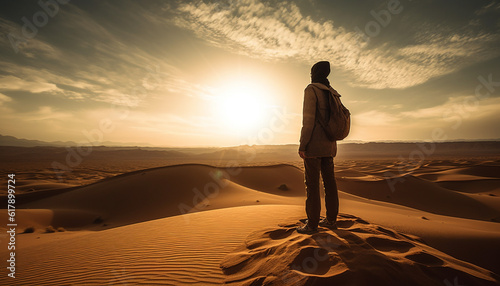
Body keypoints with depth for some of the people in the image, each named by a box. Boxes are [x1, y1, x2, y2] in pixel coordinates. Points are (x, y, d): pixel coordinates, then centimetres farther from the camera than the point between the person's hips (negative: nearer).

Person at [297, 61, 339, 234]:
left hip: (314, 142, -8)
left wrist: (302, 145, -15)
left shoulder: (311, 90, -8)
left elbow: (308, 119, -17)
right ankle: (331, 219, 19)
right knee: (329, 180, 11)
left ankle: (312, 224, 2)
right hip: (329, 142, 8)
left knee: (312, 182, -4)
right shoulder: (331, 93, 17)